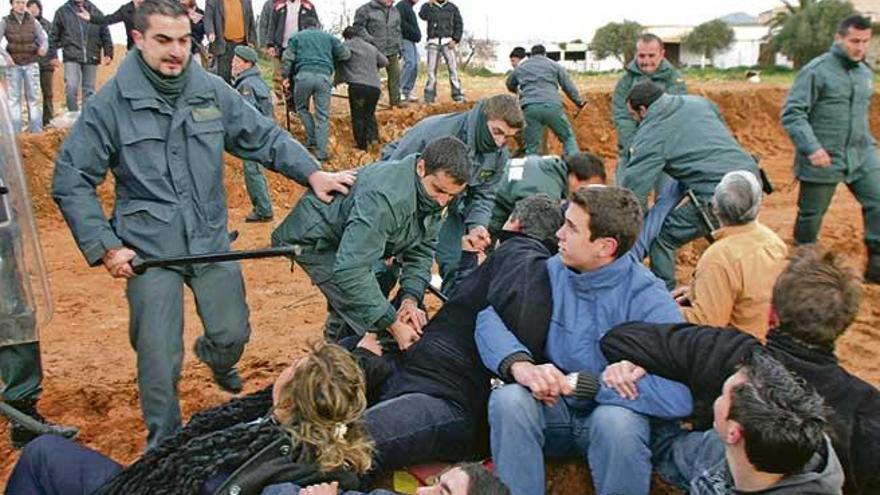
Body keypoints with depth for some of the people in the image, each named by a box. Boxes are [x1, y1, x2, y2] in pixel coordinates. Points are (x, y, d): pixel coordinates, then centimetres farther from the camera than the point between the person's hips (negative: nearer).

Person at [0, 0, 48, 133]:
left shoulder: (33, 21, 1)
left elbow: (44, 38, -2)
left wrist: (43, 47, -25)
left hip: (31, 64, 0)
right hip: (14, 64, 0)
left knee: (33, 97, 2)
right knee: (14, 97, 1)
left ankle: (37, 129, 5)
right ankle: (15, 131, 4)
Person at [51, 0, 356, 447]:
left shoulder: (212, 91, 1)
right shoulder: (112, 102, -8)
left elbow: (265, 137, 9)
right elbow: (70, 181, -4)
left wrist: (311, 173, -6)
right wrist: (104, 246, -10)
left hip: (211, 242, 3)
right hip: (148, 251, -3)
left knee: (233, 333, 15)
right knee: (160, 359, 2)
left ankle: (215, 358, 55)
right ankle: (163, 445, 28)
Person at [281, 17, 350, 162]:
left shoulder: (296, 37, 21)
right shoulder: (328, 37, 24)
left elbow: (287, 58, 9)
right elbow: (345, 54, 20)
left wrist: (286, 76, 15)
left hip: (304, 75, 0)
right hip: (324, 76, 1)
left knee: (302, 108, 22)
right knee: (322, 116, 2)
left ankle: (312, 139, 13)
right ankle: (321, 151, -3)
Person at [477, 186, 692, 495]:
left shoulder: (647, 299, -18)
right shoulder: (553, 270, -4)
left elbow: (679, 394, -28)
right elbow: (489, 316, -6)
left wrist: (579, 383, -29)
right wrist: (519, 364, -28)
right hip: (552, 409, 3)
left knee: (615, 420, -36)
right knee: (507, 400, -28)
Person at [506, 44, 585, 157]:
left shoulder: (520, 67, 22)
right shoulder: (554, 65, 15)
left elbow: (510, 86, 37)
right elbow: (569, 87, 13)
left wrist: (518, 91, 58)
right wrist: (579, 102, 23)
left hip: (530, 108, 2)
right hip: (552, 106, -1)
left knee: (531, 146, 5)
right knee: (568, 138, 10)